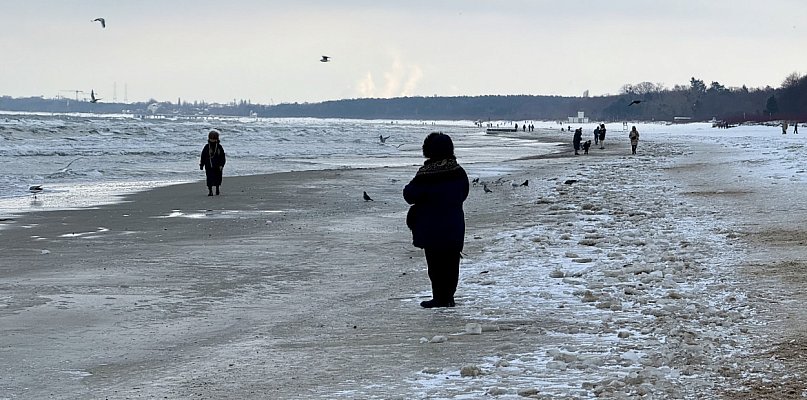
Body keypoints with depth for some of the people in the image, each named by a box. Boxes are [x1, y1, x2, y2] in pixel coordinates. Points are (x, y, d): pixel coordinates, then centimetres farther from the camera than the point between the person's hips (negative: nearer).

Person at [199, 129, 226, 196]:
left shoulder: (219, 147, 1)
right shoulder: (207, 147, 3)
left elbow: (223, 157, 1)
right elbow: (203, 156, 7)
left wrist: (221, 165, -8)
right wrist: (201, 165, 5)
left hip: (217, 166, 1)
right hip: (209, 166, -1)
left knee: (218, 178, 9)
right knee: (209, 178, -8)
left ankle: (217, 190, 28)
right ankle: (210, 191, -5)